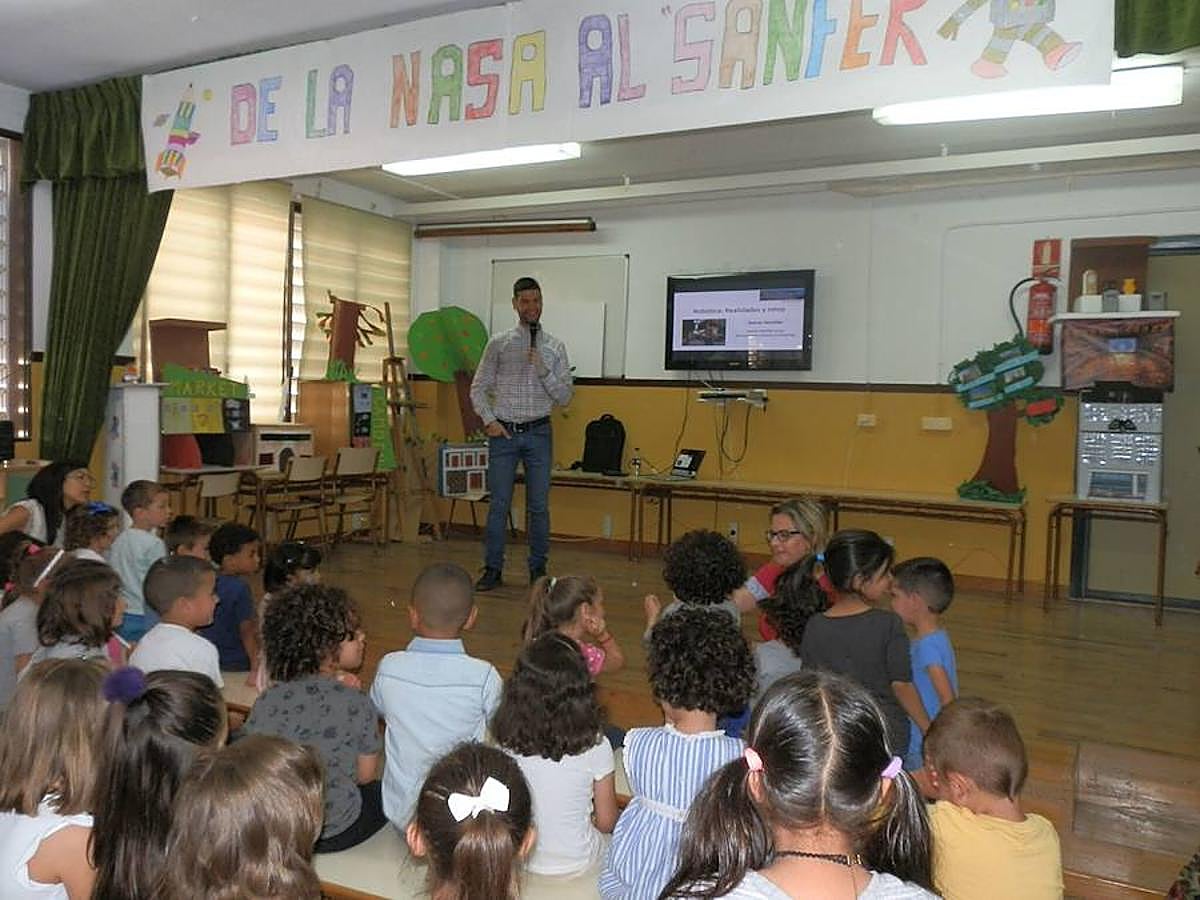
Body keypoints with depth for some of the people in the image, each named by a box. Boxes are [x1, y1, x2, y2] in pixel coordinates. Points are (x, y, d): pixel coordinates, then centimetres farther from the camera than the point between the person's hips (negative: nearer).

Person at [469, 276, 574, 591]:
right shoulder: (499, 344, 2)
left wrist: (544, 370, -14)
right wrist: (489, 421, -6)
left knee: (539, 506, 6)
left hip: (538, 434, 1)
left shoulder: (555, 347, 4)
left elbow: (565, 396, 0)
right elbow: (478, 388, 6)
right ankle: (493, 569, 14)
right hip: (504, 433, -1)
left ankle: (538, 570, 20)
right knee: (498, 504, 3)